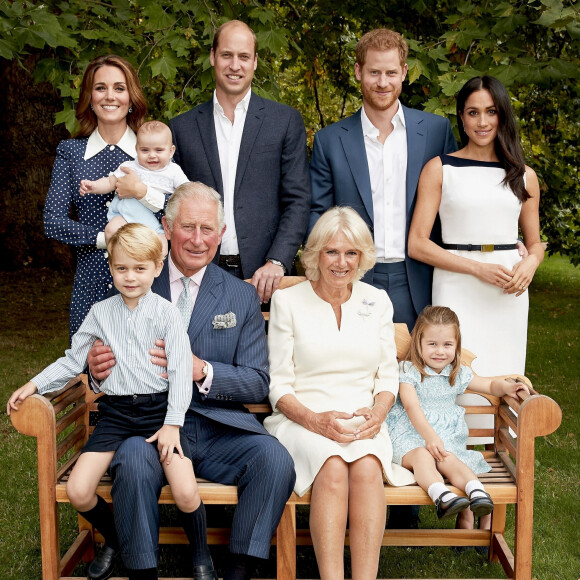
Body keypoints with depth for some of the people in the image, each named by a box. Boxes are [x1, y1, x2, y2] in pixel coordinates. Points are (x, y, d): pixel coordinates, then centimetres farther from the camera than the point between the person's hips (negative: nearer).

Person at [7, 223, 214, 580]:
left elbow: (181, 371, -5)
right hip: (115, 412, 3)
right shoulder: (100, 313, 9)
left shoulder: (166, 313, -2)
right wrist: (34, 385, 6)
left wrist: (172, 423, -12)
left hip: (158, 408, -3)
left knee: (186, 493, -21)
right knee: (78, 492, -12)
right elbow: (73, 360, 17)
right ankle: (114, 541, 20)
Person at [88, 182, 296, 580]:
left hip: (218, 430, 1)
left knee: (275, 458, -26)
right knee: (133, 461, -33)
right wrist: (98, 368, -12)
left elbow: (258, 383, 4)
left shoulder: (242, 297, 11)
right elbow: (112, 363, 14)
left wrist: (202, 370, -15)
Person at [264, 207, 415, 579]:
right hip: (302, 420, -2)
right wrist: (315, 420, -16)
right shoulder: (287, 301, 5)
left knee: (366, 466, -32)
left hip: (364, 423, 2)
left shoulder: (377, 301, 14)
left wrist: (377, 413, -8)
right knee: (333, 467, -34)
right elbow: (279, 385, 2)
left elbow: (388, 376, 14)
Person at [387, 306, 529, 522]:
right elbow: (412, 407, -14)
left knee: (448, 459, -31)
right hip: (410, 433, -3)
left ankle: (476, 491, -52)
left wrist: (506, 386, -2)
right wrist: (430, 436, -28)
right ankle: (440, 495, -59)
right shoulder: (408, 370, -2)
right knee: (422, 455, -37)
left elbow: (490, 385, 23)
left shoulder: (458, 374, 13)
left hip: (446, 435, 3)